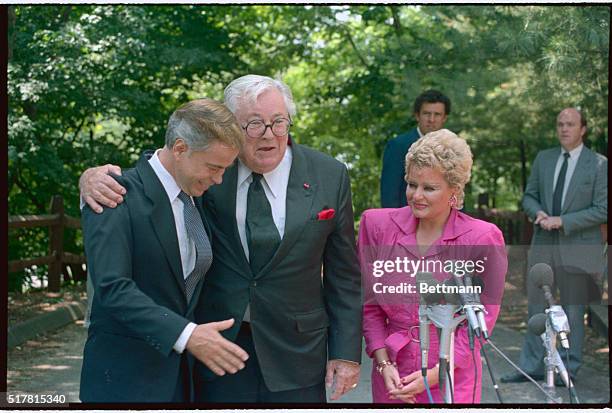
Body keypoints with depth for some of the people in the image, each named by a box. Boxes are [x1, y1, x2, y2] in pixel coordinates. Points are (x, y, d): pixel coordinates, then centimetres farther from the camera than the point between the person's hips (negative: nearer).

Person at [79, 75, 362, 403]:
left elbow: (343, 276, 0)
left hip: (294, 351, 0)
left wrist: (347, 353, -2)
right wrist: (96, 176, -20)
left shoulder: (329, 176, -3)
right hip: (216, 344, 0)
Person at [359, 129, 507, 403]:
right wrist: (384, 364, -6)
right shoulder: (377, 225, -3)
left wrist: (433, 375, -10)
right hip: (392, 379, 2)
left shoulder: (483, 239, -9)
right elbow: (370, 306, 3)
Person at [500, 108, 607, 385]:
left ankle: (568, 370, 14)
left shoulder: (599, 164, -5)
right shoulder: (543, 159, 9)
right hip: (543, 245, 5)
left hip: (578, 247, -4)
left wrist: (562, 221, -16)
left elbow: (602, 210, -10)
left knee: (573, 310, 4)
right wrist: (539, 213, -11)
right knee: (535, 306, 8)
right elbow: (529, 196, 13)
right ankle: (532, 367, 17)